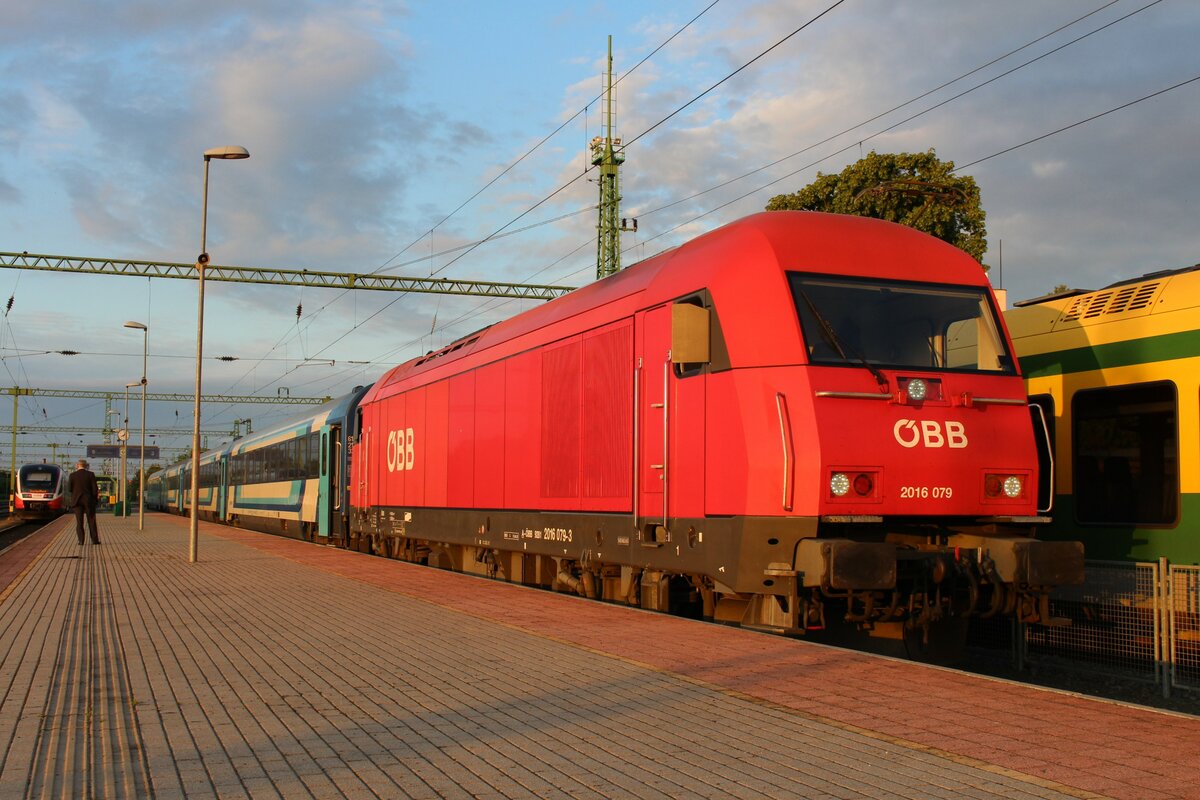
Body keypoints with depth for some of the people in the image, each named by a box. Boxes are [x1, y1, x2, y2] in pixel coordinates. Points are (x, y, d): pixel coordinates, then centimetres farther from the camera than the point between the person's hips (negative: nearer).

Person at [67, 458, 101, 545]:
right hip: (89, 500, 0)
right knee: (91, 521, 6)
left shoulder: (72, 475, -3)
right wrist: (96, 499, 5)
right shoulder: (91, 474, -4)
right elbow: (95, 488, -6)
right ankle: (94, 540, 6)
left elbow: (69, 489, -2)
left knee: (79, 521, 3)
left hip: (77, 500, 0)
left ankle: (81, 540, -2)